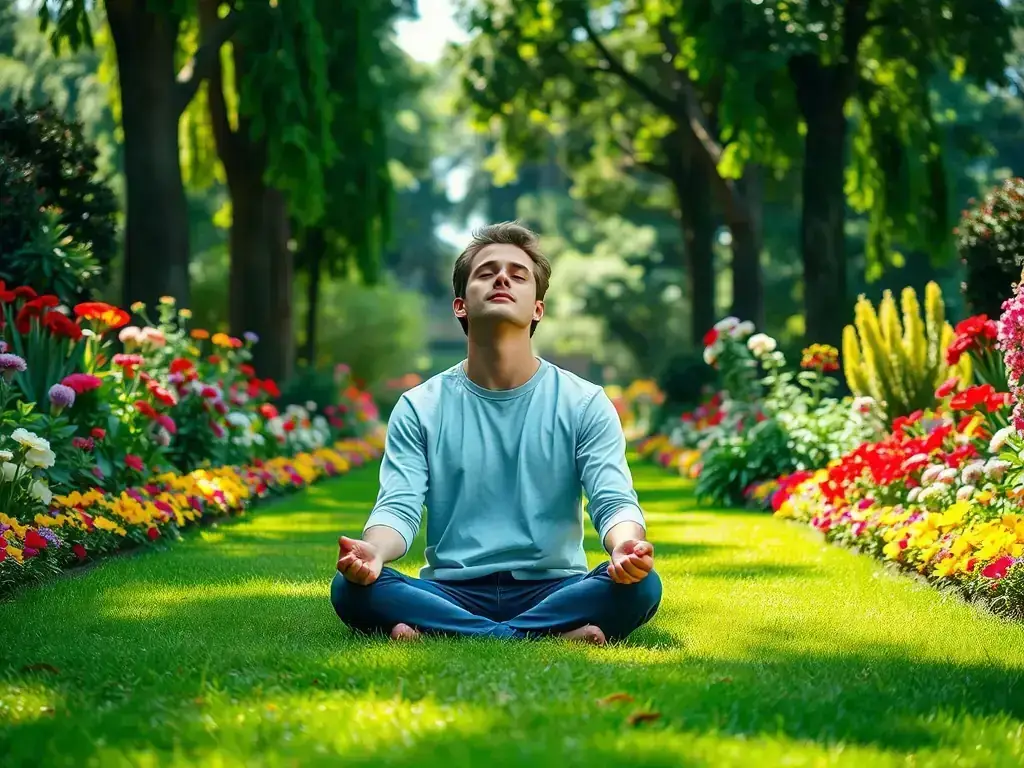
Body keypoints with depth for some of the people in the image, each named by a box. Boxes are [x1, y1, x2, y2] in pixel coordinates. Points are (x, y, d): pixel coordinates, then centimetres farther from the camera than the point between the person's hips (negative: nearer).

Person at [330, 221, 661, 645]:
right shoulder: (420, 408, 7)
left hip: (552, 589, 0)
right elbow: (398, 507, -3)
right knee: (351, 588, -28)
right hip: (451, 593, 0)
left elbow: (614, 501, -4)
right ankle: (555, 635, -28)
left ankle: (439, 635, -26)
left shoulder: (585, 403, 6)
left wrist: (625, 546, -29)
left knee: (641, 585, -30)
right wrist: (373, 551, -28)